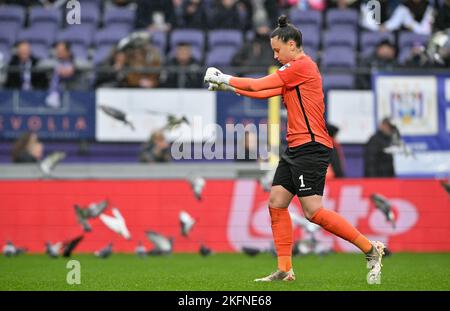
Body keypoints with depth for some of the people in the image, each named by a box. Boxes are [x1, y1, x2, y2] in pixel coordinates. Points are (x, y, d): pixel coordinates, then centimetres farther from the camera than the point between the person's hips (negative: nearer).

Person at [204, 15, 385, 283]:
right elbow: (264, 93, 20)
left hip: (311, 147, -10)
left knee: (313, 211, -14)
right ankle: (285, 269, 7)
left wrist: (225, 79, 3)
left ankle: (371, 250, -8)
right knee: (276, 203, 5)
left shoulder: (301, 66, -11)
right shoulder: (295, 70, 18)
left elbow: (258, 85, -9)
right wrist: (229, 87, 16)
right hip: (296, 148, 10)